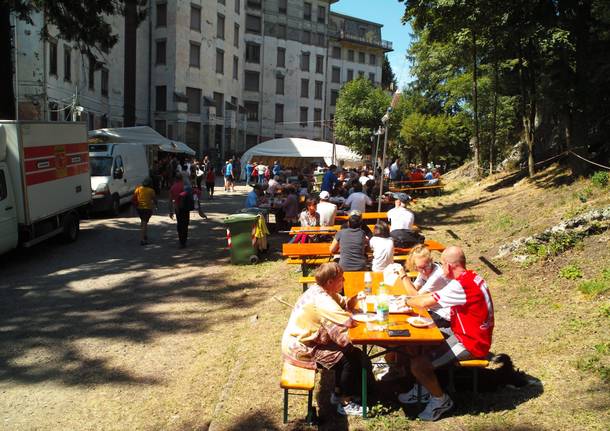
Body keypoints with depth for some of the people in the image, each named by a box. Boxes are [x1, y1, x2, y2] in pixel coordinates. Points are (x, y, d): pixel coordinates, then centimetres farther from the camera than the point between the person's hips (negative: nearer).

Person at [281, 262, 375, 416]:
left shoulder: (321, 291, 3)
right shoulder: (321, 300, -28)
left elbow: (344, 305, 13)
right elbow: (347, 322, -34)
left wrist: (355, 298, -8)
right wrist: (353, 316, -11)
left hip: (304, 341, 10)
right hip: (299, 350, -10)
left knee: (347, 351, 12)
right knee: (349, 358, -7)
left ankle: (339, 392, 24)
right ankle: (345, 403, 8)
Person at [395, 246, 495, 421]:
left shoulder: (460, 285, -28)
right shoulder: (470, 277, 4)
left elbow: (424, 303, -26)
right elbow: (434, 296, 10)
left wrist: (406, 301, -6)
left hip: (470, 343, -10)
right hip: (463, 333, 10)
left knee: (418, 364, -17)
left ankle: (441, 400, 8)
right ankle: (423, 388, 23)